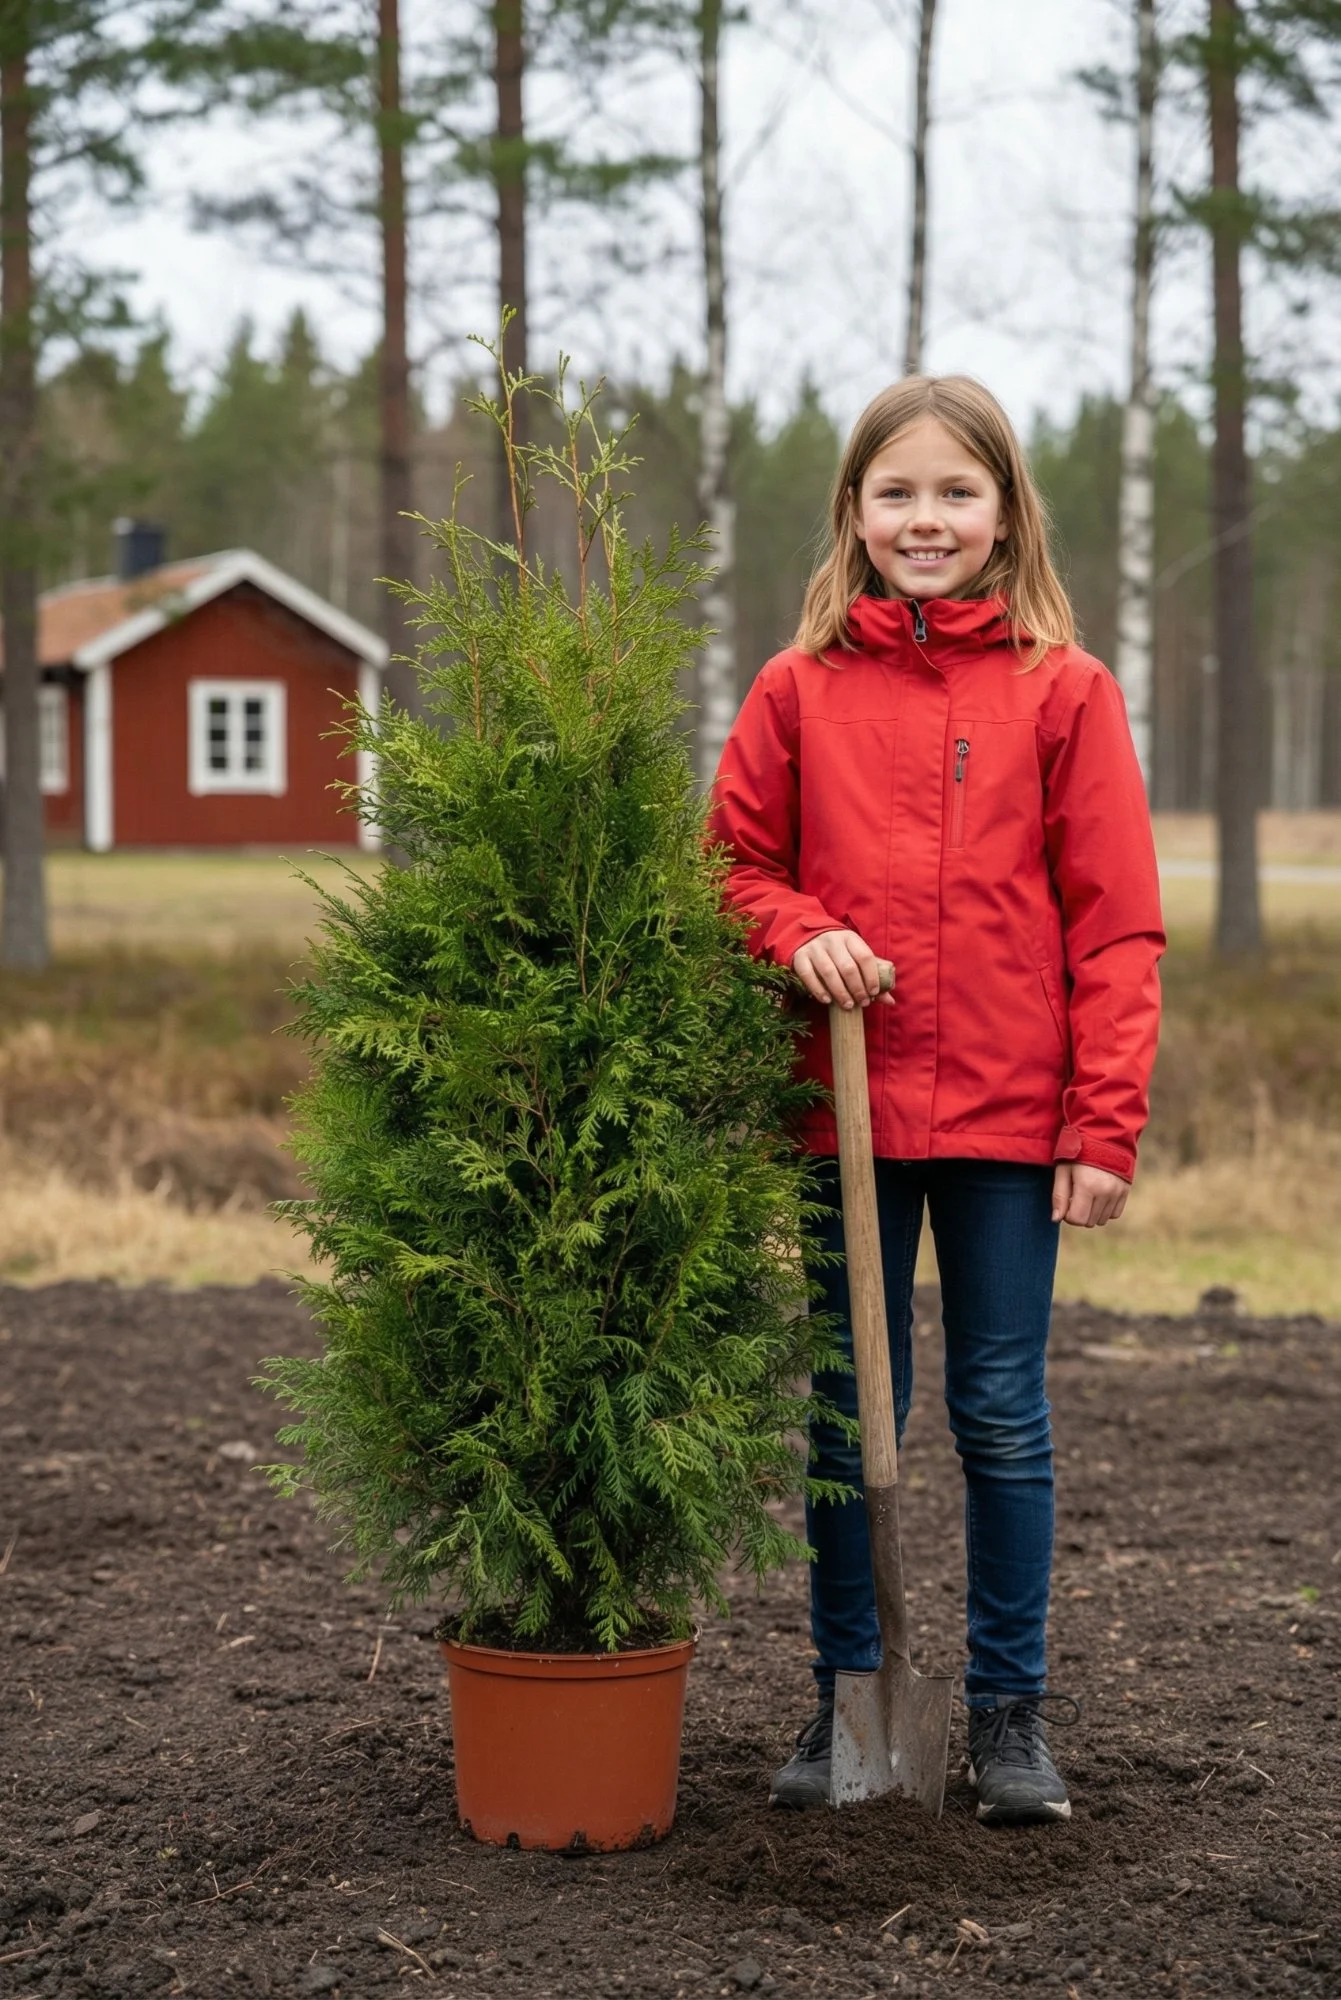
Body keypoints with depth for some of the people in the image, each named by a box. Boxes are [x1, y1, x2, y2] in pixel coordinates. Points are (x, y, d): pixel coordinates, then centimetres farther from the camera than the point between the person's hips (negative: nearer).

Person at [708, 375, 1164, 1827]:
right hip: (844, 1110, 2)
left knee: (1001, 1418, 8)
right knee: (847, 1417, 10)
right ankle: (846, 1695, 23)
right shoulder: (799, 689, 2)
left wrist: (1106, 1123, -8)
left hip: (1008, 1115, -1)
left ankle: (1009, 1706, 21)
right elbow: (736, 860, 11)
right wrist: (797, 933, -11)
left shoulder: (1064, 691, -2)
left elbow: (1116, 927, -3)